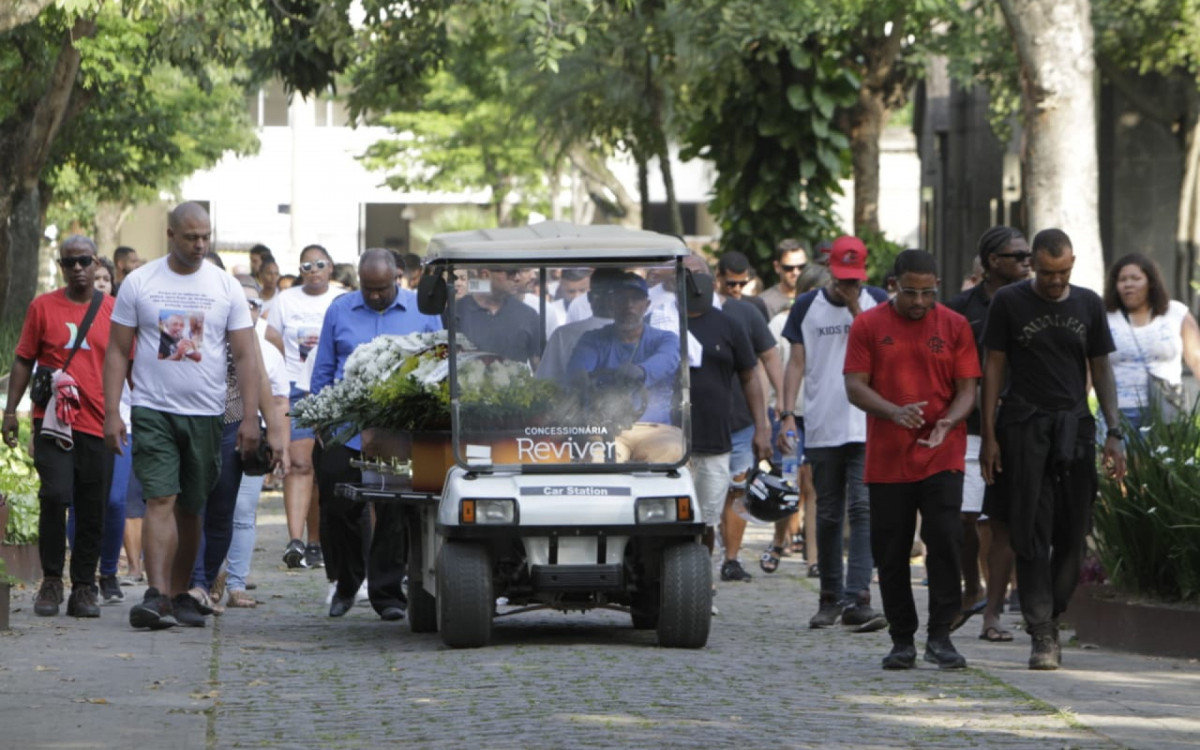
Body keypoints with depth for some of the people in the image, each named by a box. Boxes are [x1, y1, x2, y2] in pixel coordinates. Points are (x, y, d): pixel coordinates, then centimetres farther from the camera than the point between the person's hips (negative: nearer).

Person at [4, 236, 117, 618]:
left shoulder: (115, 311, 8)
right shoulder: (43, 307, 6)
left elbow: (129, 366, 13)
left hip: (98, 424, 1)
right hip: (53, 420, -1)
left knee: (92, 510, 3)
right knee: (55, 496, -14)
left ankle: (84, 588, 11)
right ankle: (51, 582, -2)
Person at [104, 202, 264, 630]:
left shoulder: (226, 287, 5)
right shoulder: (139, 283, 2)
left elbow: (245, 356, 4)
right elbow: (117, 351, 3)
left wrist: (250, 417, -6)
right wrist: (111, 413, -5)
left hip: (206, 414, 2)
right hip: (153, 411, -2)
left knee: (190, 508, 9)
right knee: (160, 500, -14)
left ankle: (179, 595, 18)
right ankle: (157, 596, -22)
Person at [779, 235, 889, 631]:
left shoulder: (877, 301, 6)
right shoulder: (807, 306, 8)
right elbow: (796, 364, 8)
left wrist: (855, 307, -11)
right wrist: (787, 413, -2)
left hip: (867, 426, -2)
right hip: (821, 427, 2)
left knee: (863, 509, -13)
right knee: (828, 515, 9)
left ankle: (857, 598, -19)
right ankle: (830, 598, 19)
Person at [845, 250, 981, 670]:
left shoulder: (954, 326, 6)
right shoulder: (868, 326, 4)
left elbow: (967, 388, 4)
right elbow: (855, 386, -1)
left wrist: (948, 422, -17)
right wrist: (895, 412, -19)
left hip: (942, 458, -1)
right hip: (886, 461, 1)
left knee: (945, 542, -11)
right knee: (891, 553, 4)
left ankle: (940, 636, -6)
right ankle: (902, 640, 14)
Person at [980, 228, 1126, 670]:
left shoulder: (1088, 305, 9)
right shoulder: (1009, 303, 1)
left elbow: (1101, 369, 12)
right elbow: (993, 368, 3)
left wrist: (1114, 434, 4)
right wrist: (989, 436, -3)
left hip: (1075, 429, 3)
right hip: (1025, 429, -3)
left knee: (1072, 534, 2)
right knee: (1031, 534, -6)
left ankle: (1051, 616, 17)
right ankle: (1041, 634, -7)